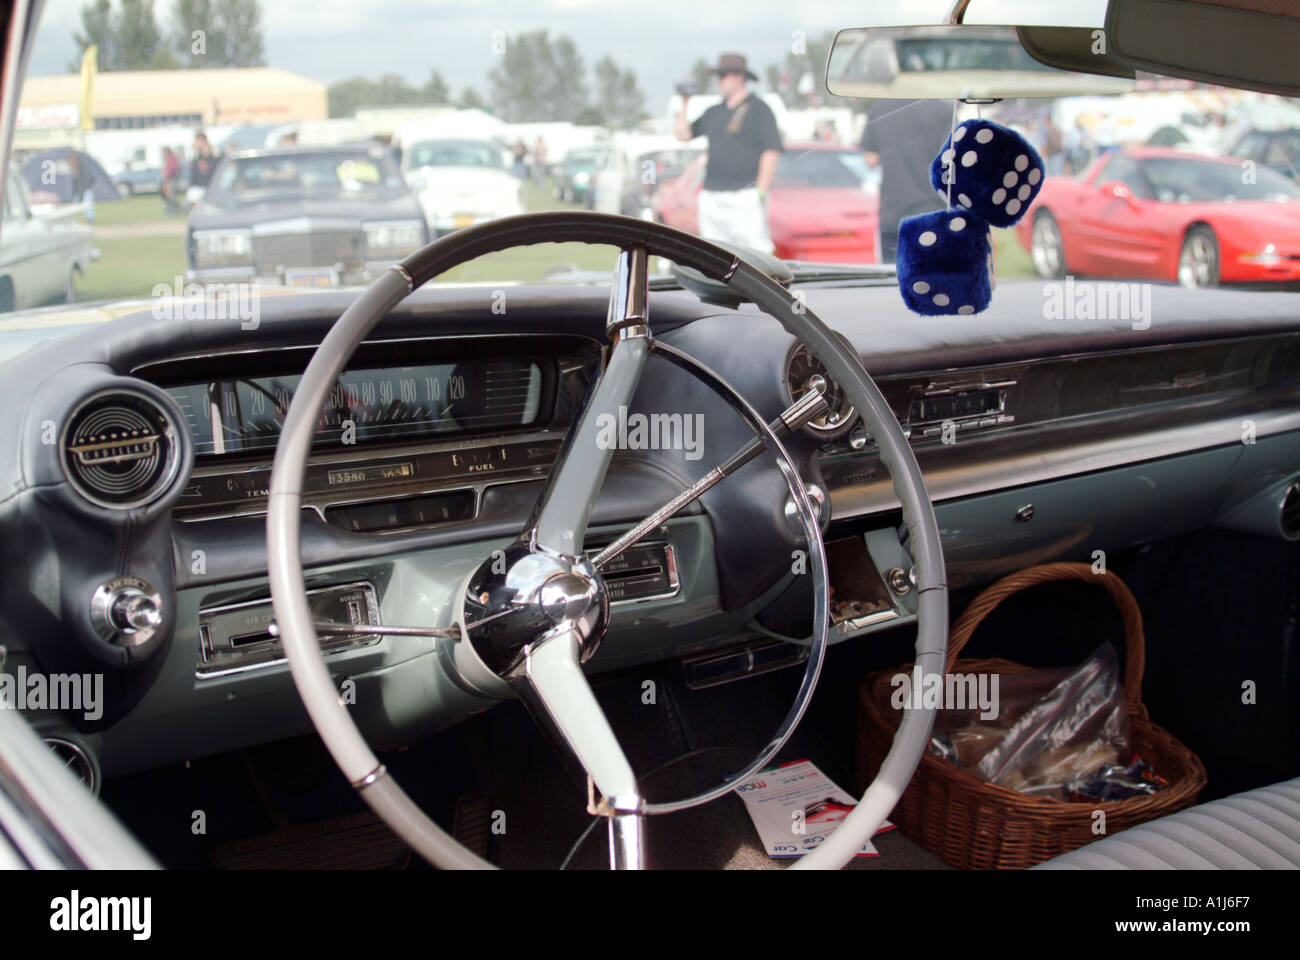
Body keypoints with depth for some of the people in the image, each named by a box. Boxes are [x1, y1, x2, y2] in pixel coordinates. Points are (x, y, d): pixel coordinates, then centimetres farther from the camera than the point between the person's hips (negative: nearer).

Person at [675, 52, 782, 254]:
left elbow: (772, 151, -8)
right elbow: (683, 134, 20)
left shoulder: (758, 109, -1)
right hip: (711, 198, 6)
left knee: (756, 252, -12)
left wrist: (761, 191, -13)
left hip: (745, 197, -6)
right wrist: (684, 103, 11)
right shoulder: (714, 112, 18)